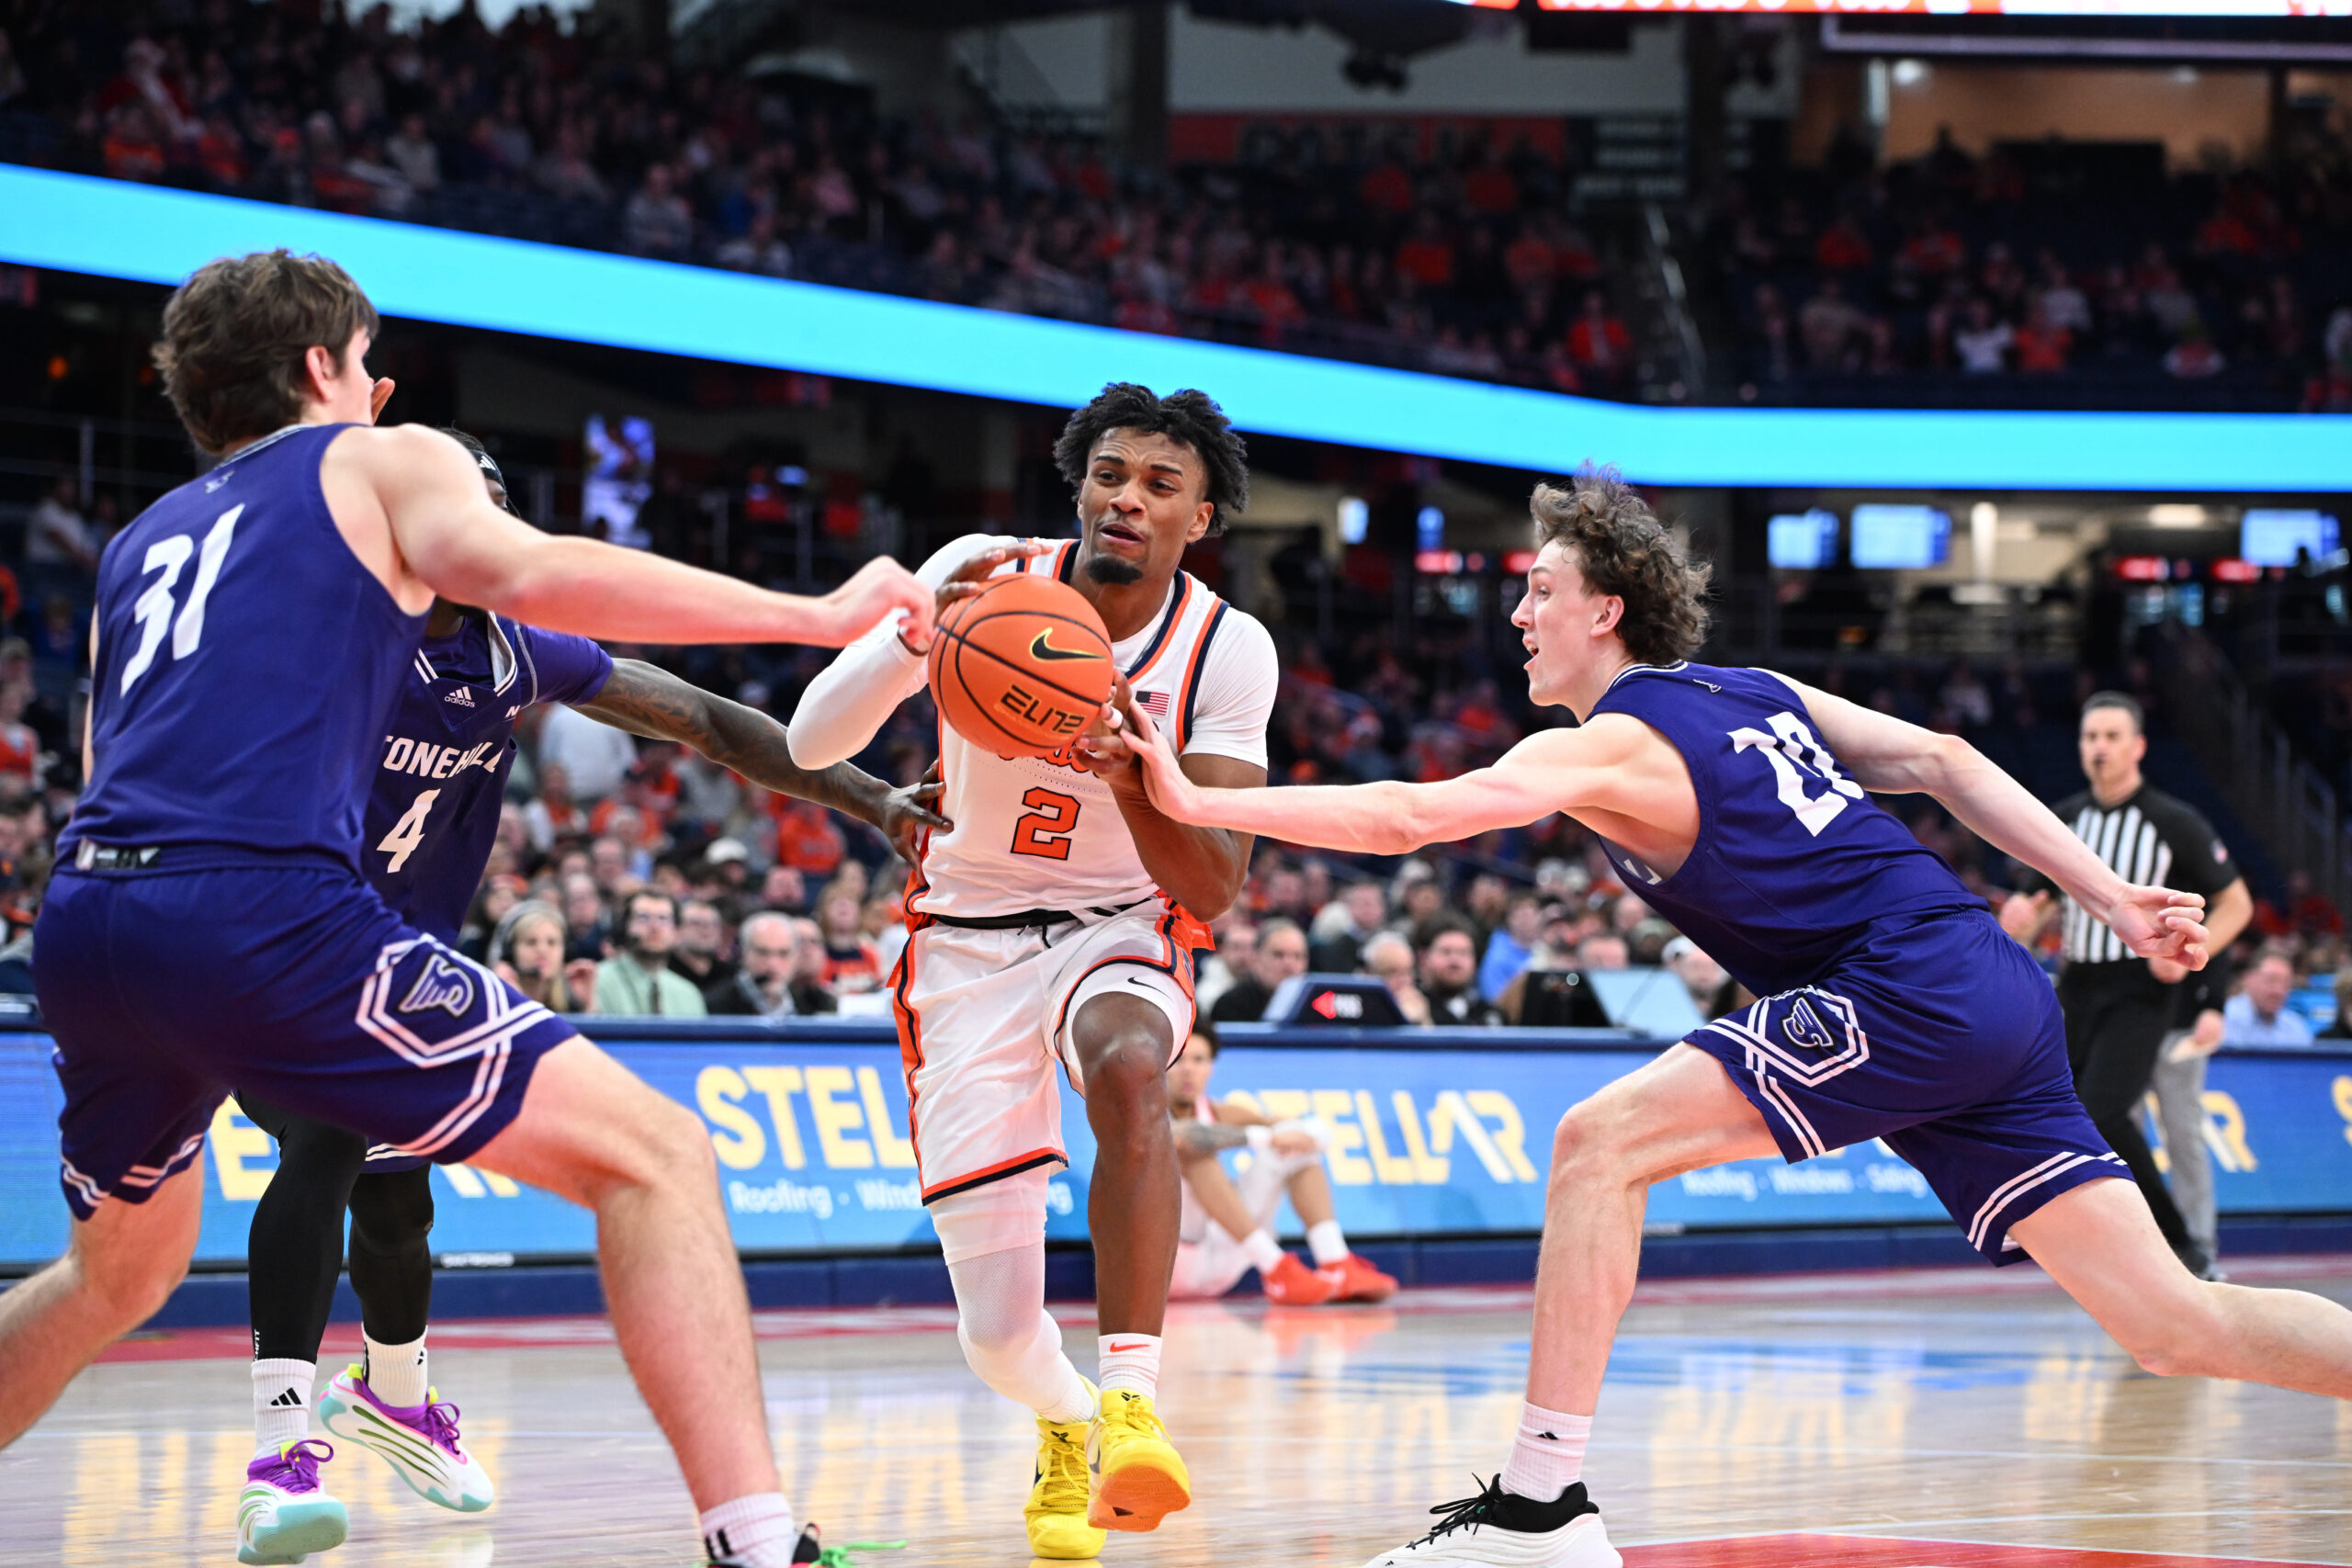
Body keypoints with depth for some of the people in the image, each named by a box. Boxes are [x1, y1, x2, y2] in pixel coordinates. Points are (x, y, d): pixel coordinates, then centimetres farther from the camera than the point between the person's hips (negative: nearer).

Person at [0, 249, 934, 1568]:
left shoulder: (142, 543, 30)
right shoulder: (382, 459, 14)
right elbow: (528, 573, -6)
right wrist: (818, 616, -3)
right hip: (265, 909, -7)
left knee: (117, 1278, 32)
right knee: (655, 1156, -5)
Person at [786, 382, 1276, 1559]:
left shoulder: (1227, 652, -12)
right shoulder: (986, 576, -13)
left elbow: (1214, 891, -16)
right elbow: (811, 742, -21)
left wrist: (1132, 777, -34)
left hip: (1122, 927, 0)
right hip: (971, 937, 0)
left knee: (1126, 1066, -40)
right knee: (998, 1336, -4)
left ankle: (1130, 1405, -39)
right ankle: (1064, 1427, 34)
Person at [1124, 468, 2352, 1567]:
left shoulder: (1608, 749, -4)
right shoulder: (1757, 694, 21)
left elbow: (1409, 816, -16)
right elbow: (1945, 764, 19)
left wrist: (1200, 802, -14)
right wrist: (2113, 901, 17)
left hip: (1908, 995, -9)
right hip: (1995, 997, 9)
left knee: (1600, 1144, -9)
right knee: (2174, 1325, 8)